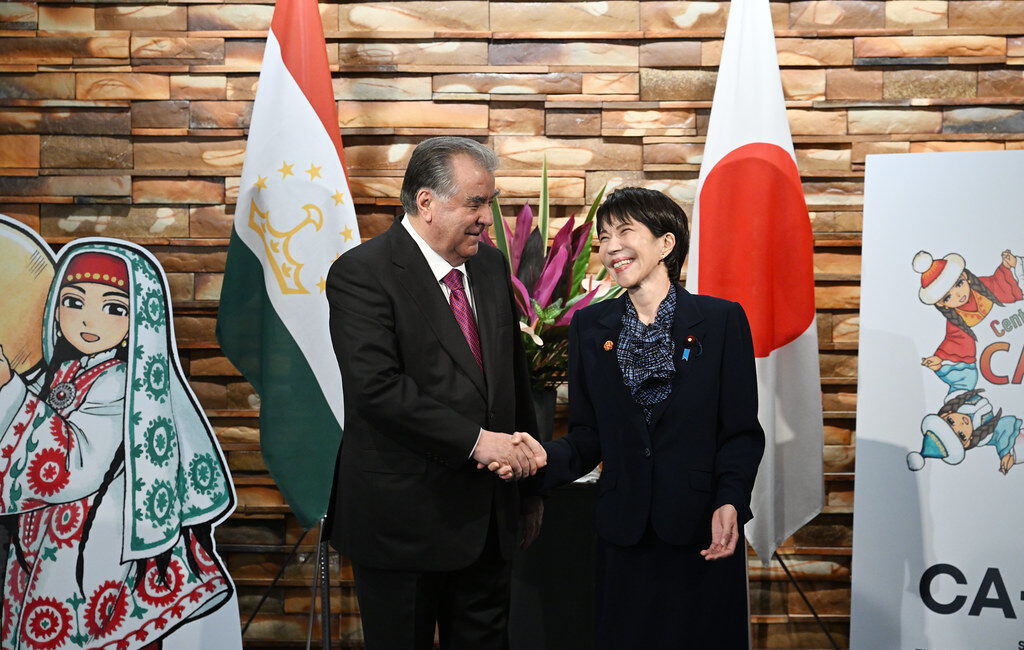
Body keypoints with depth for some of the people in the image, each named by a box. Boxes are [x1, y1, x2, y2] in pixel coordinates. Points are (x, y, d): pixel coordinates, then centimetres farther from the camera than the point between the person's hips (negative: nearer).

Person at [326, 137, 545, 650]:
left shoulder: (490, 265, 9)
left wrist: (528, 461, 9)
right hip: (404, 519, -6)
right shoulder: (361, 273, -13)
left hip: (488, 514, 6)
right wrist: (475, 440, -24)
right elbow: (379, 387, -24)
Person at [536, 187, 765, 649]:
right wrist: (543, 458, -14)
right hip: (624, 534, 2)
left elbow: (743, 432, -2)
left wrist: (730, 502, -17)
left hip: (704, 534, -2)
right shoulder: (589, 326, 6)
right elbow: (587, 436, 6)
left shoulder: (722, 321, -2)